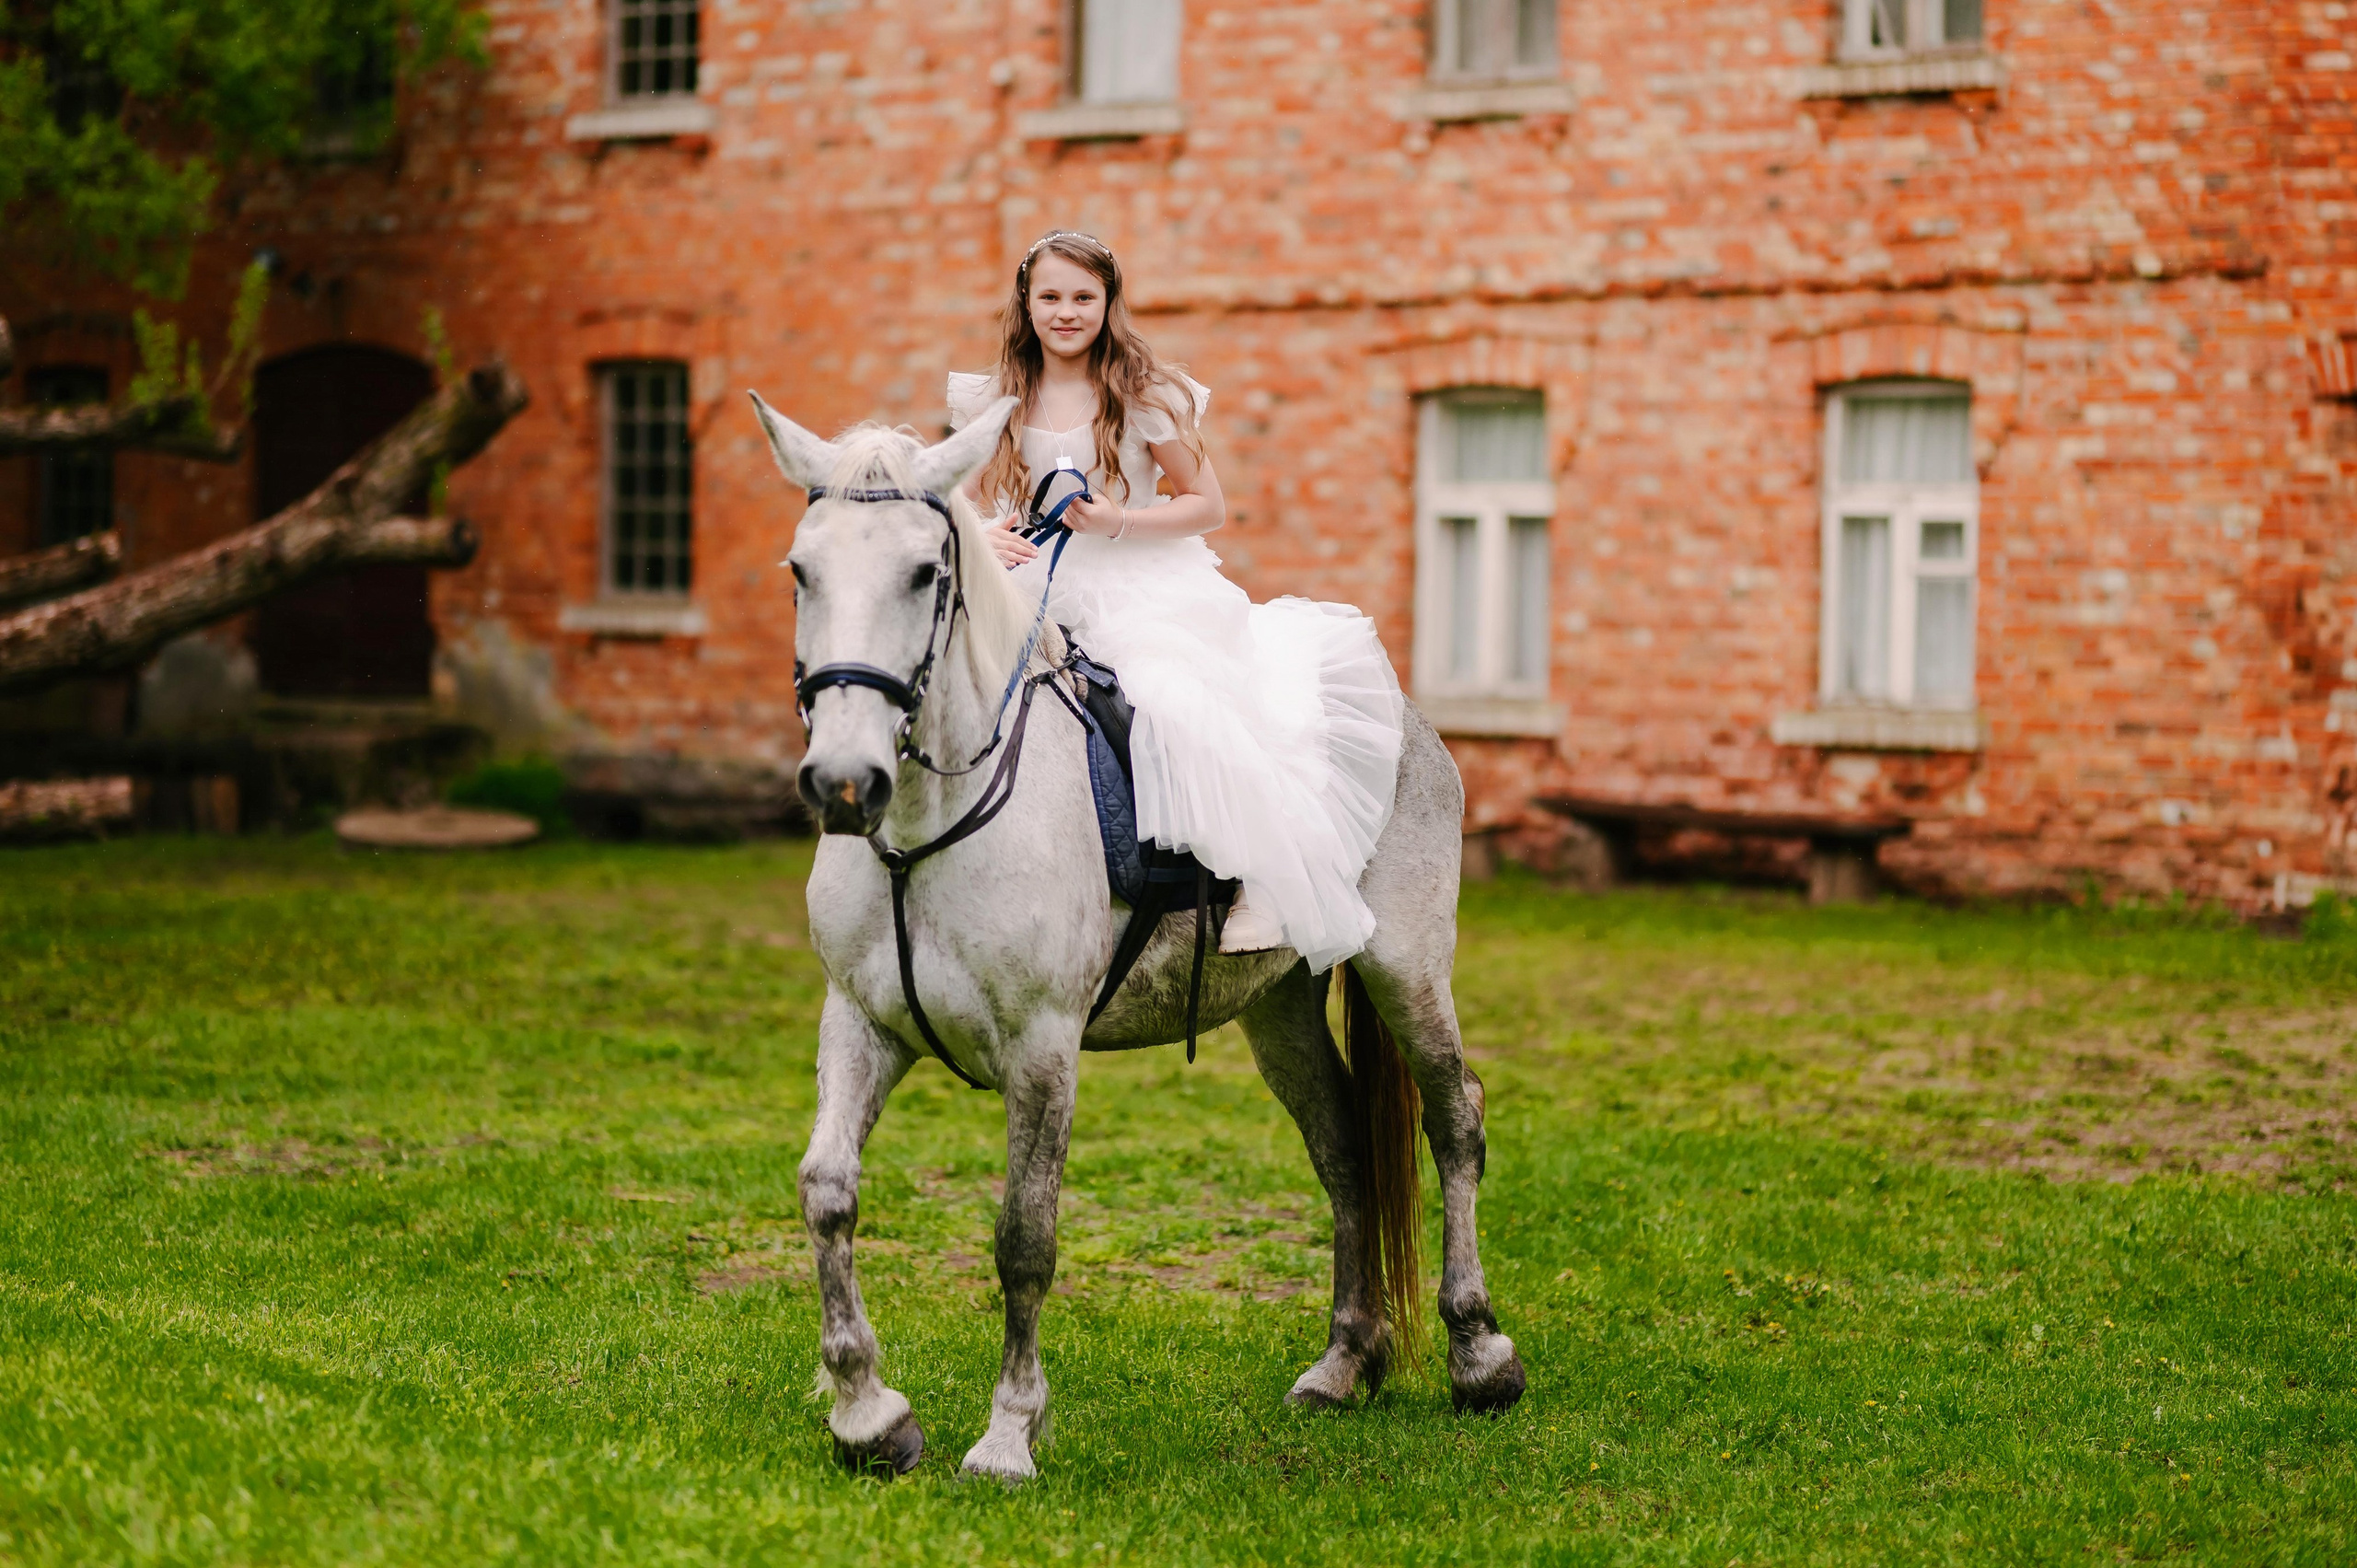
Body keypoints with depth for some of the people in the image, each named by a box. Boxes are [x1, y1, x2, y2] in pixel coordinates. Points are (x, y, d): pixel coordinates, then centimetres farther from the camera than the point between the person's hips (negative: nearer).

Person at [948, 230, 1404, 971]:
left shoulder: (1146, 396, -1)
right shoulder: (994, 403, 8)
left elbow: (1208, 506, 0)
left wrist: (1118, 523, -16)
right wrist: (983, 537, -11)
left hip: (1138, 590, -4)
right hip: (1030, 597, 4)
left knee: (1180, 696, -31)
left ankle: (1261, 885, -21)